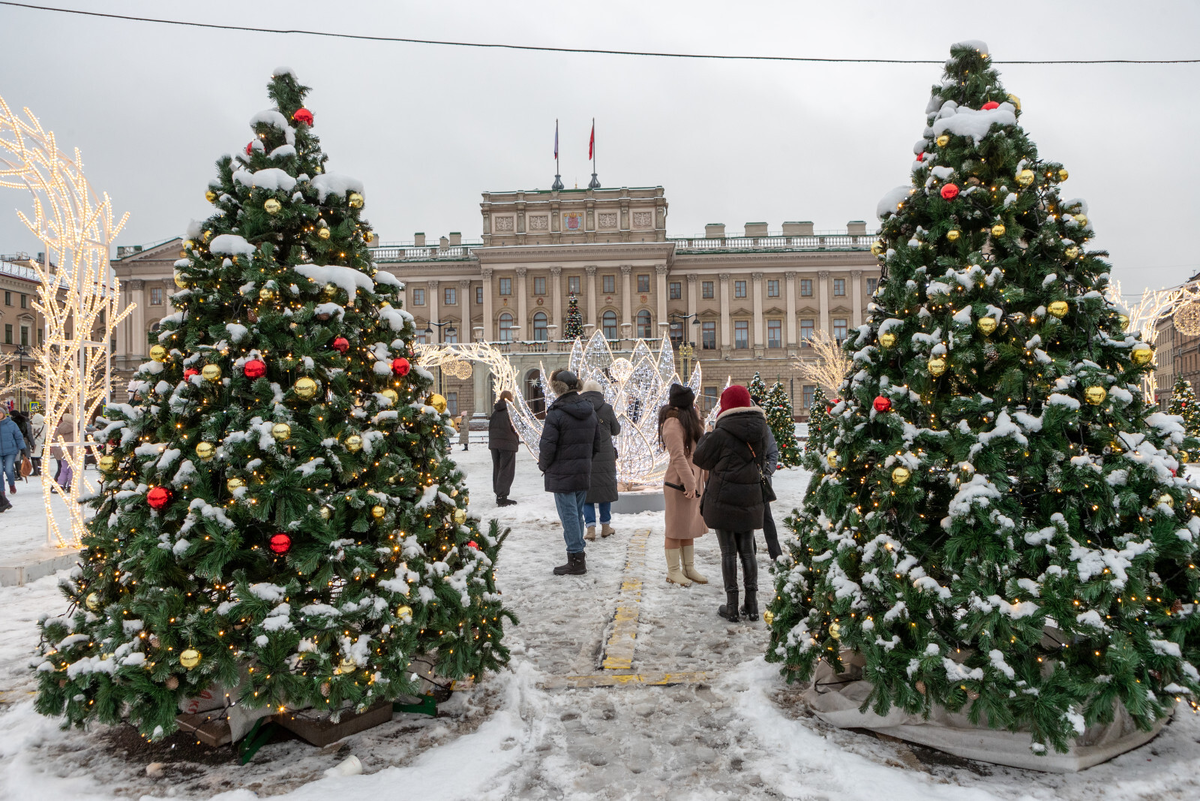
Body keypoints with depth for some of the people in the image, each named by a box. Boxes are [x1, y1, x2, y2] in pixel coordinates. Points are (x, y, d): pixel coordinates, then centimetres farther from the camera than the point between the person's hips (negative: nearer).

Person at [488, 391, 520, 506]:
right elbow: (515, 428, -7)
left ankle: (499, 495, 17)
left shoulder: (495, 411, 8)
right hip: (508, 444, -6)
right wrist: (517, 442, 7)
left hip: (494, 444, 6)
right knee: (506, 471, -4)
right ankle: (502, 497, -9)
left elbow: (490, 427, 13)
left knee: (497, 469, 13)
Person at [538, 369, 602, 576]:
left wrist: (543, 465, 0)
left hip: (562, 475, -7)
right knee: (577, 513, 16)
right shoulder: (590, 411, 7)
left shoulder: (556, 413, -16)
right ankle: (579, 555, 23)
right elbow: (596, 444, 12)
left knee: (568, 515, -1)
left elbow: (547, 445, -17)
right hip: (583, 473, 7)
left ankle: (576, 561, 1)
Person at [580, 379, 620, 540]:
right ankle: (605, 526, 21)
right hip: (605, 456, 0)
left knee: (586, 491, 8)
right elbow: (616, 430, 7)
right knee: (605, 488, 14)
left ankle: (591, 528, -1)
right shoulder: (607, 408, -6)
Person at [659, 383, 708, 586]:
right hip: (679, 484, -10)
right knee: (676, 528, 0)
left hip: (692, 481, 10)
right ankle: (673, 571, 9)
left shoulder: (688, 420, 17)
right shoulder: (673, 423, -15)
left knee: (689, 527, 15)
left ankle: (689, 568, 24)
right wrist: (689, 483, -22)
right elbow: (677, 456, -21)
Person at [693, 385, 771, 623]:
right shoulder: (759, 430, 2)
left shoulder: (721, 434, -16)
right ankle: (752, 603, 17)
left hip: (723, 499, -5)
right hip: (750, 499, 5)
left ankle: (731, 606, 7)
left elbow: (701, 459, -4)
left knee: (729, 552, 2)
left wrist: (707, 436, 9)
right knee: (747, 550, 13)